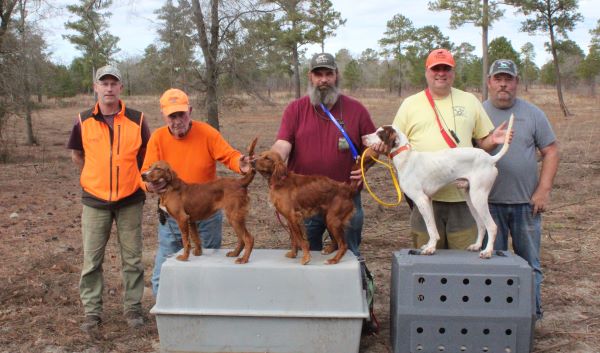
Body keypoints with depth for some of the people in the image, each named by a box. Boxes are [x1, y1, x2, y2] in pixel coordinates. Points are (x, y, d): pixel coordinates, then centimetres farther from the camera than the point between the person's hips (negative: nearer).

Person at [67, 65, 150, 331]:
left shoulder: (136, 120, -3)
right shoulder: (84, 121, -1)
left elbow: (146, 155, 9)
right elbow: (77, 155, 14)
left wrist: (134, 178, 6)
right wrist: (97, 176, 10)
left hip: (130, 201, -1)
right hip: (95, 201, 1)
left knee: (132, 259, 6)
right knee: (91, 259, 5)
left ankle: (133, 308, 19)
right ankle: (92, 311, 17)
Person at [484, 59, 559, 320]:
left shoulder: (533, 114, 3)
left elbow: (551, 151, 3)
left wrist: (544, 190, -6)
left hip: (527, 202, 1)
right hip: (489, 203, 0)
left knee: (529, 262, 8)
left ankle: (532, 313, 21)